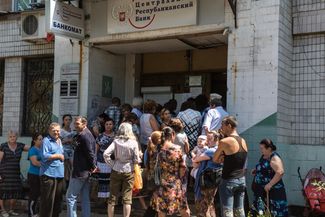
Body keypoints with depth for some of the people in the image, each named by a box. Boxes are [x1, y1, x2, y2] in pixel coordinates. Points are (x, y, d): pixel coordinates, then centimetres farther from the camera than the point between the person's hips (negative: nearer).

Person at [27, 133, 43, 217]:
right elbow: (35, 162, -18)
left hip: (41, 175, 8)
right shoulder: (33, 149, -9)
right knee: (33, 194, -3)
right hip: (34, 175, -8)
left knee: (38, 194, 12)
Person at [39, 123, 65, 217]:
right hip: (49, 174, -8)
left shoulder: (59, 141, 18)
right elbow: (44, 156, -18)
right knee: (48, 200, -6)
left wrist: (62, 156, 15)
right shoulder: (46, 141, -7)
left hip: (59, 174, 8)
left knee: (58, 199, 14)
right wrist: (58, 156, -11)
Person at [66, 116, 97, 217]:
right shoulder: (89, 134, 15)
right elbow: (90, 152, 15)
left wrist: (93, 166, -12)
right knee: (85, 198, 11)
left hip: (80, 172, -10)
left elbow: (90, 152, -22)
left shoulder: (83, 135, -15)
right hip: (86, 172, 10)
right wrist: (92, 167, 9)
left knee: (70, 197, -3)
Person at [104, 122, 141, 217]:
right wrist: (139, 158, 16)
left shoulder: (116, 141, -4)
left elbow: (106, 154, -12)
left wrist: (112, 164, 0)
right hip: (128, 172, -1)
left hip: (116, 171, 1)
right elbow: (136, 160, -5)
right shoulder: (133, 143, -6)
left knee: (112, 197, 10)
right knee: (127, 198, 5)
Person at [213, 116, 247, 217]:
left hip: (229, 181, -7)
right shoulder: (243, 141, 7)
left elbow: (215, 160, -1)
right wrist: (225, 158, 2)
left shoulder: (224, 142, -14)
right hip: (241, 180, 7)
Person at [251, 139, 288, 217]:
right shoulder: (264, 156, 12)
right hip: (262, 190, 9)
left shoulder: (274, 158, -16)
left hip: (272, 191, -9)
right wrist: (256, 170, 11)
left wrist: (270, 184, -27)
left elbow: (280, 172, -28)